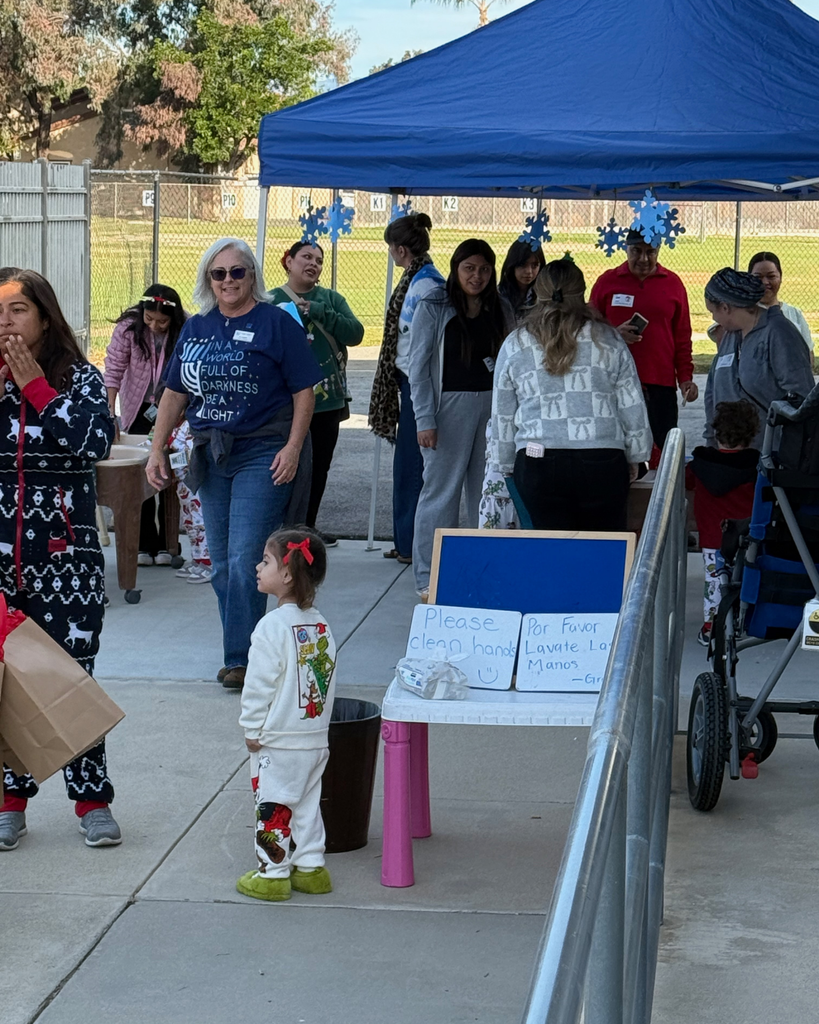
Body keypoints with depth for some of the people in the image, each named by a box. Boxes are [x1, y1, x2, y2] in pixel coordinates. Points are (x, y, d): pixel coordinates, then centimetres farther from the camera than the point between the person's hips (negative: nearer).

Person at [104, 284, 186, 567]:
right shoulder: (128, 327, -16)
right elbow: (113, 371, -17)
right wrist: (109, 415, -23)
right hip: (138, 410, 1)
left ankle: (167, 544, 6)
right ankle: (144, 545, 7)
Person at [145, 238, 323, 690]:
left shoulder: (277, 323, -4)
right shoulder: (196, 328, 11)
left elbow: (304, 392, -5)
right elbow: (174, 393, 15)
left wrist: (293, 447, -15)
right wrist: (157, 449, 9)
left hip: (263, 456, -6)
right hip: (211, 456, 6)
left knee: (244, 561, -10)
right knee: (222, 566, 9)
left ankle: (241, 658, -4)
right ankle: (239, 653, 19)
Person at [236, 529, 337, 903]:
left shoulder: (273, 626, -18)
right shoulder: (320, 624, 4)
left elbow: (259, 685, -16)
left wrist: (252, 729, -6)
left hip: (278, 744, -7)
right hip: (316, 738, 7)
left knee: (273, 807, 3)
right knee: (307, 802, 17)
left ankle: (272, 873, 10)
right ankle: (311, 867, 22)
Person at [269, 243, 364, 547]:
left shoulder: (331, 299, 9)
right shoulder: (272, 301, -1)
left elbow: (355, 333, -5)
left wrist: (318, 312, -14)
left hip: (328, 399, 4)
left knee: (319, 467, 12)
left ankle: (308, 527, 25)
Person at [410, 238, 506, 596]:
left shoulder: (498, 311, 11)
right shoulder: (433, 308, -2)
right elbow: (419, 366, -5)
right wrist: (425, 420, -12)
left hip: (492, 405, 4)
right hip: (449, 404, -4)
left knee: (486, 491, 5)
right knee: (441, 490, -2)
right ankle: (428, 577, 4)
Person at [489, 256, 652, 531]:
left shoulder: (514, 346, 7)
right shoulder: (609, 341, 5)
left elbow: (502, 417, 11)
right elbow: (632, 407, 8)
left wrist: (507, 466, 21)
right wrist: (634, 457, 19)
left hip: (538, 463, 1)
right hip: (602, 463, 0)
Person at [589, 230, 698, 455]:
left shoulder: (673, 284, 9)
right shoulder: (607, 282, 6)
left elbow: (682, 337, 11)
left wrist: (685, 377, 3)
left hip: (661, 385, 0)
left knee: (662, 451, -3)